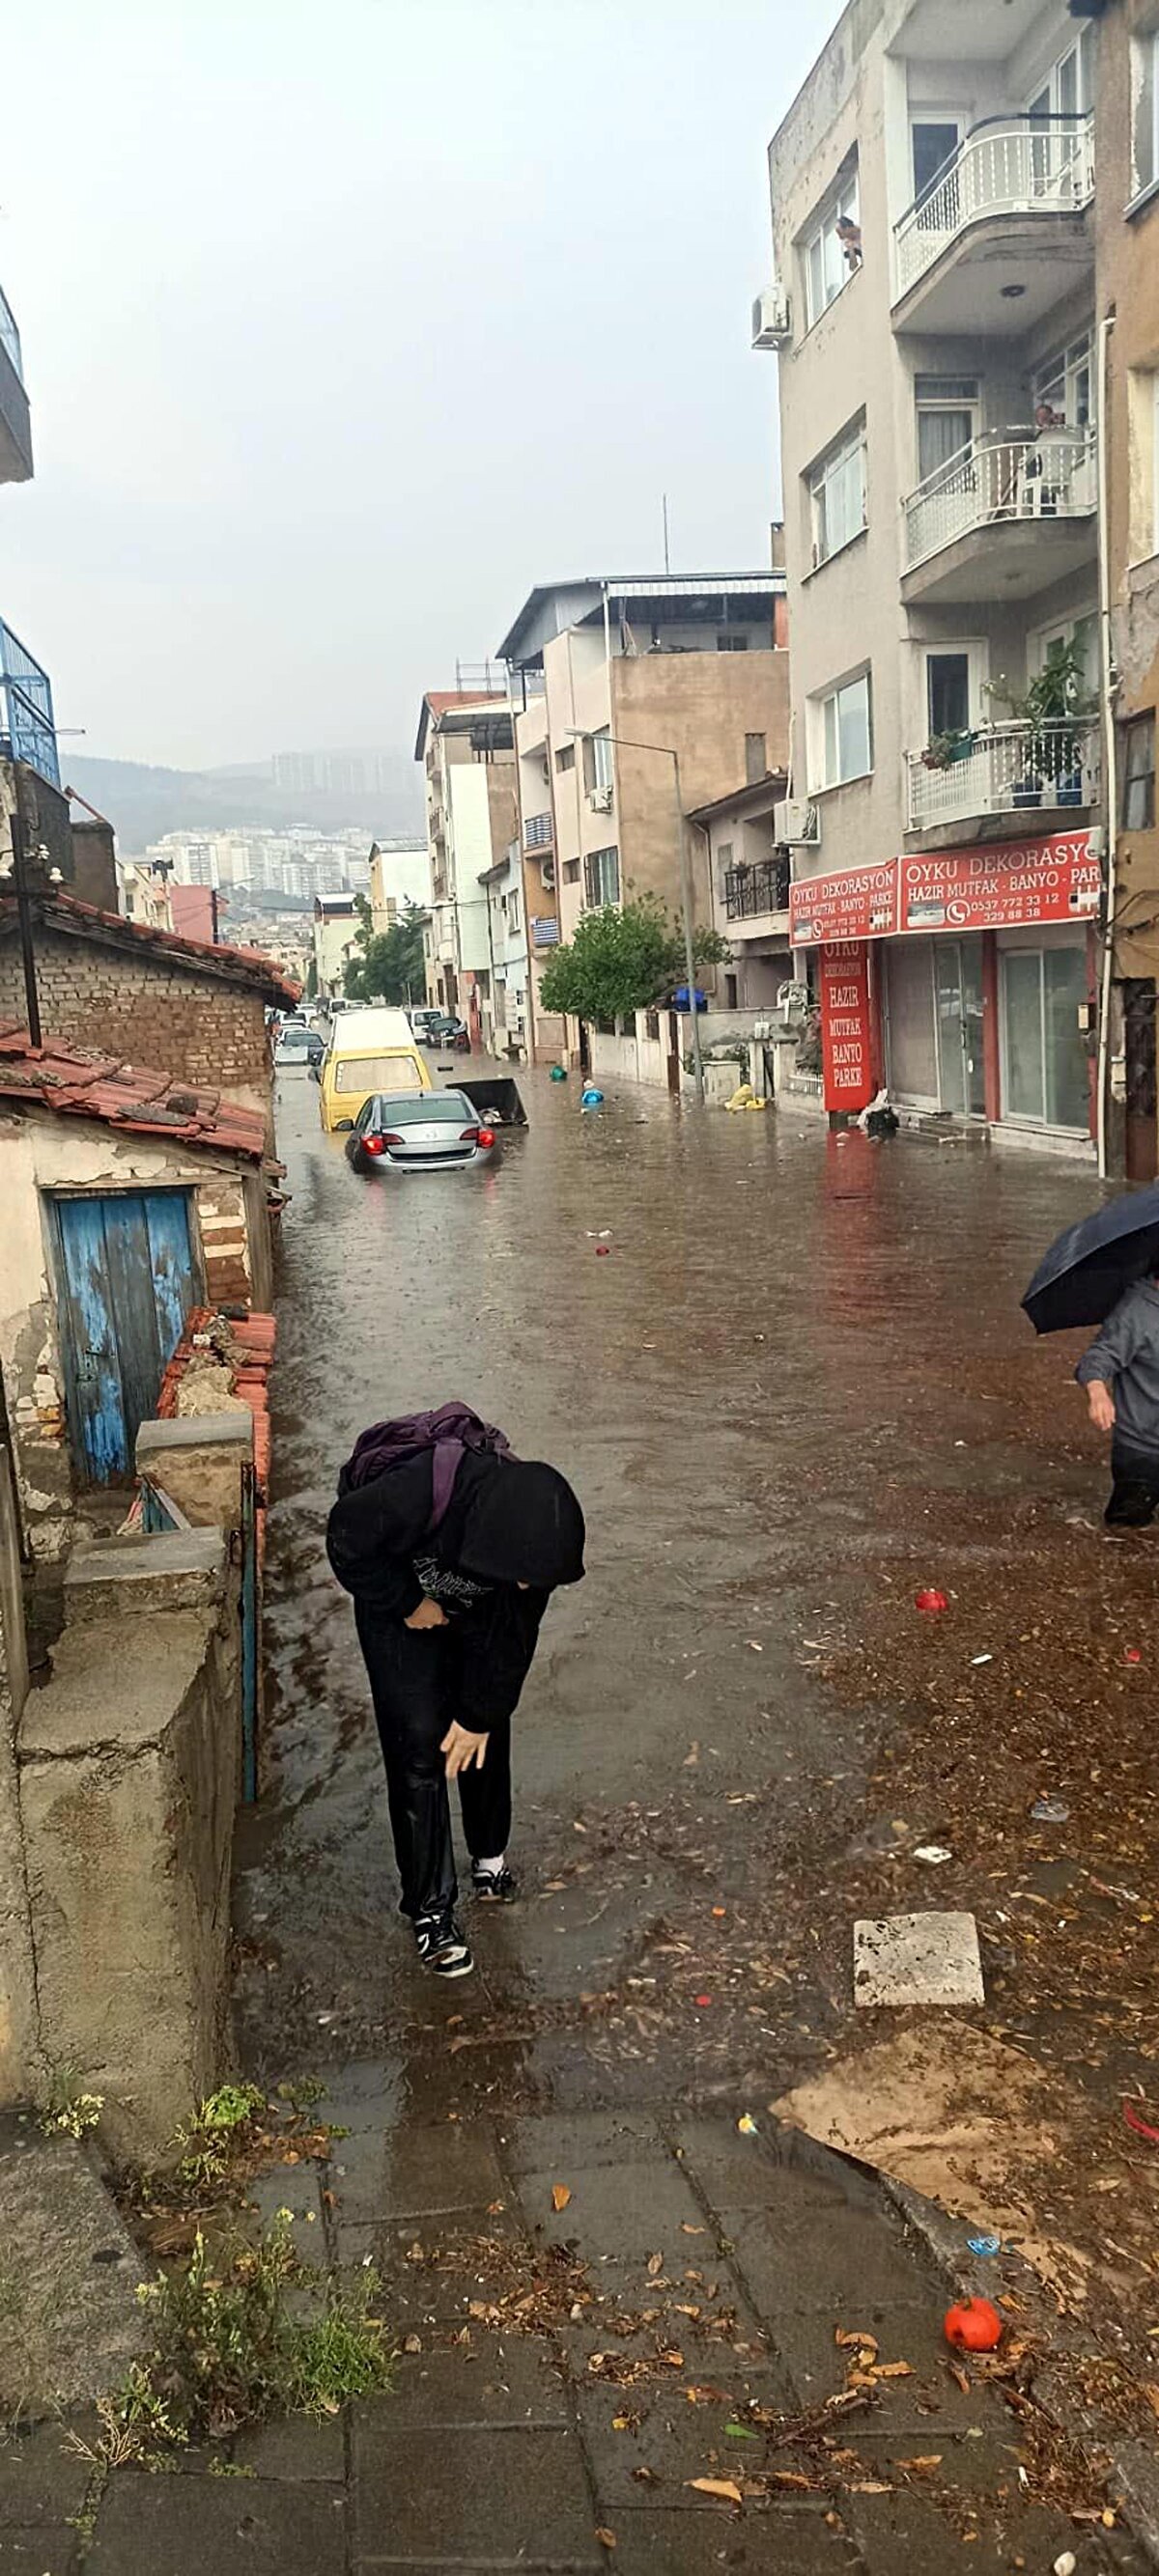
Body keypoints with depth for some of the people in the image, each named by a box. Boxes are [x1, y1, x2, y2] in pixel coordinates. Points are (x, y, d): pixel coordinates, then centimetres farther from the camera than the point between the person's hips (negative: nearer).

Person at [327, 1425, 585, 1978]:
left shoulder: (536, 1530, -29)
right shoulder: (419, 1492, -44)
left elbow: (513, 1634, -14)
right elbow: (347, 1541, -24)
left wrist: (480, 1713, -8)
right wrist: (407, 1603, -20)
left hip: (474, 1610, 3)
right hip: (400, 1602, -3)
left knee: (486, 1734, 9)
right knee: (418, 1741, -7)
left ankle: (490, 1854, 34)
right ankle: (431, 1909, 3)